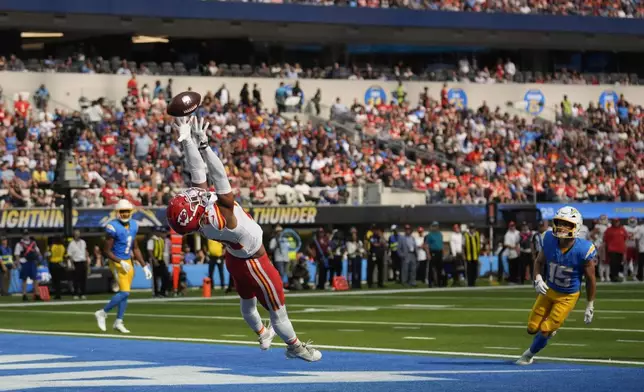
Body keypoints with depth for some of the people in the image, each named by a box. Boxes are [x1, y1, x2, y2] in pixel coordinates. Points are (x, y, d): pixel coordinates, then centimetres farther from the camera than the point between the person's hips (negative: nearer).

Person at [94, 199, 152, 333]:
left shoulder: (133, 226, 6)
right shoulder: (113, 227, -17)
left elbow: (135, 249, 15)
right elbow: (106, 250, -15)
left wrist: (144, 266, 11)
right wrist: (121, 262, -21)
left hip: (128, 262, 7)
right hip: (117, 262, -7)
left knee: (124, 293, 10)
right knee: (124, 292, -14)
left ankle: (118, 322, 20)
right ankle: (102, 313, 1)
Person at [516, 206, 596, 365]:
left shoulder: (583, 250, -27)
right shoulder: (550, 241, -19)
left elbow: (590, 279, -13)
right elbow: (539, 261, 2)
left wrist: (590, 307, -7)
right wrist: (538, 279, -17)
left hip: (567, 297, -3)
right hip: (548, 291, 3)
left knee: (545, 331, -5)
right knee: (533, 328, 4)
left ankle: (530, 354, 25)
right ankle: (550, 327, 39)